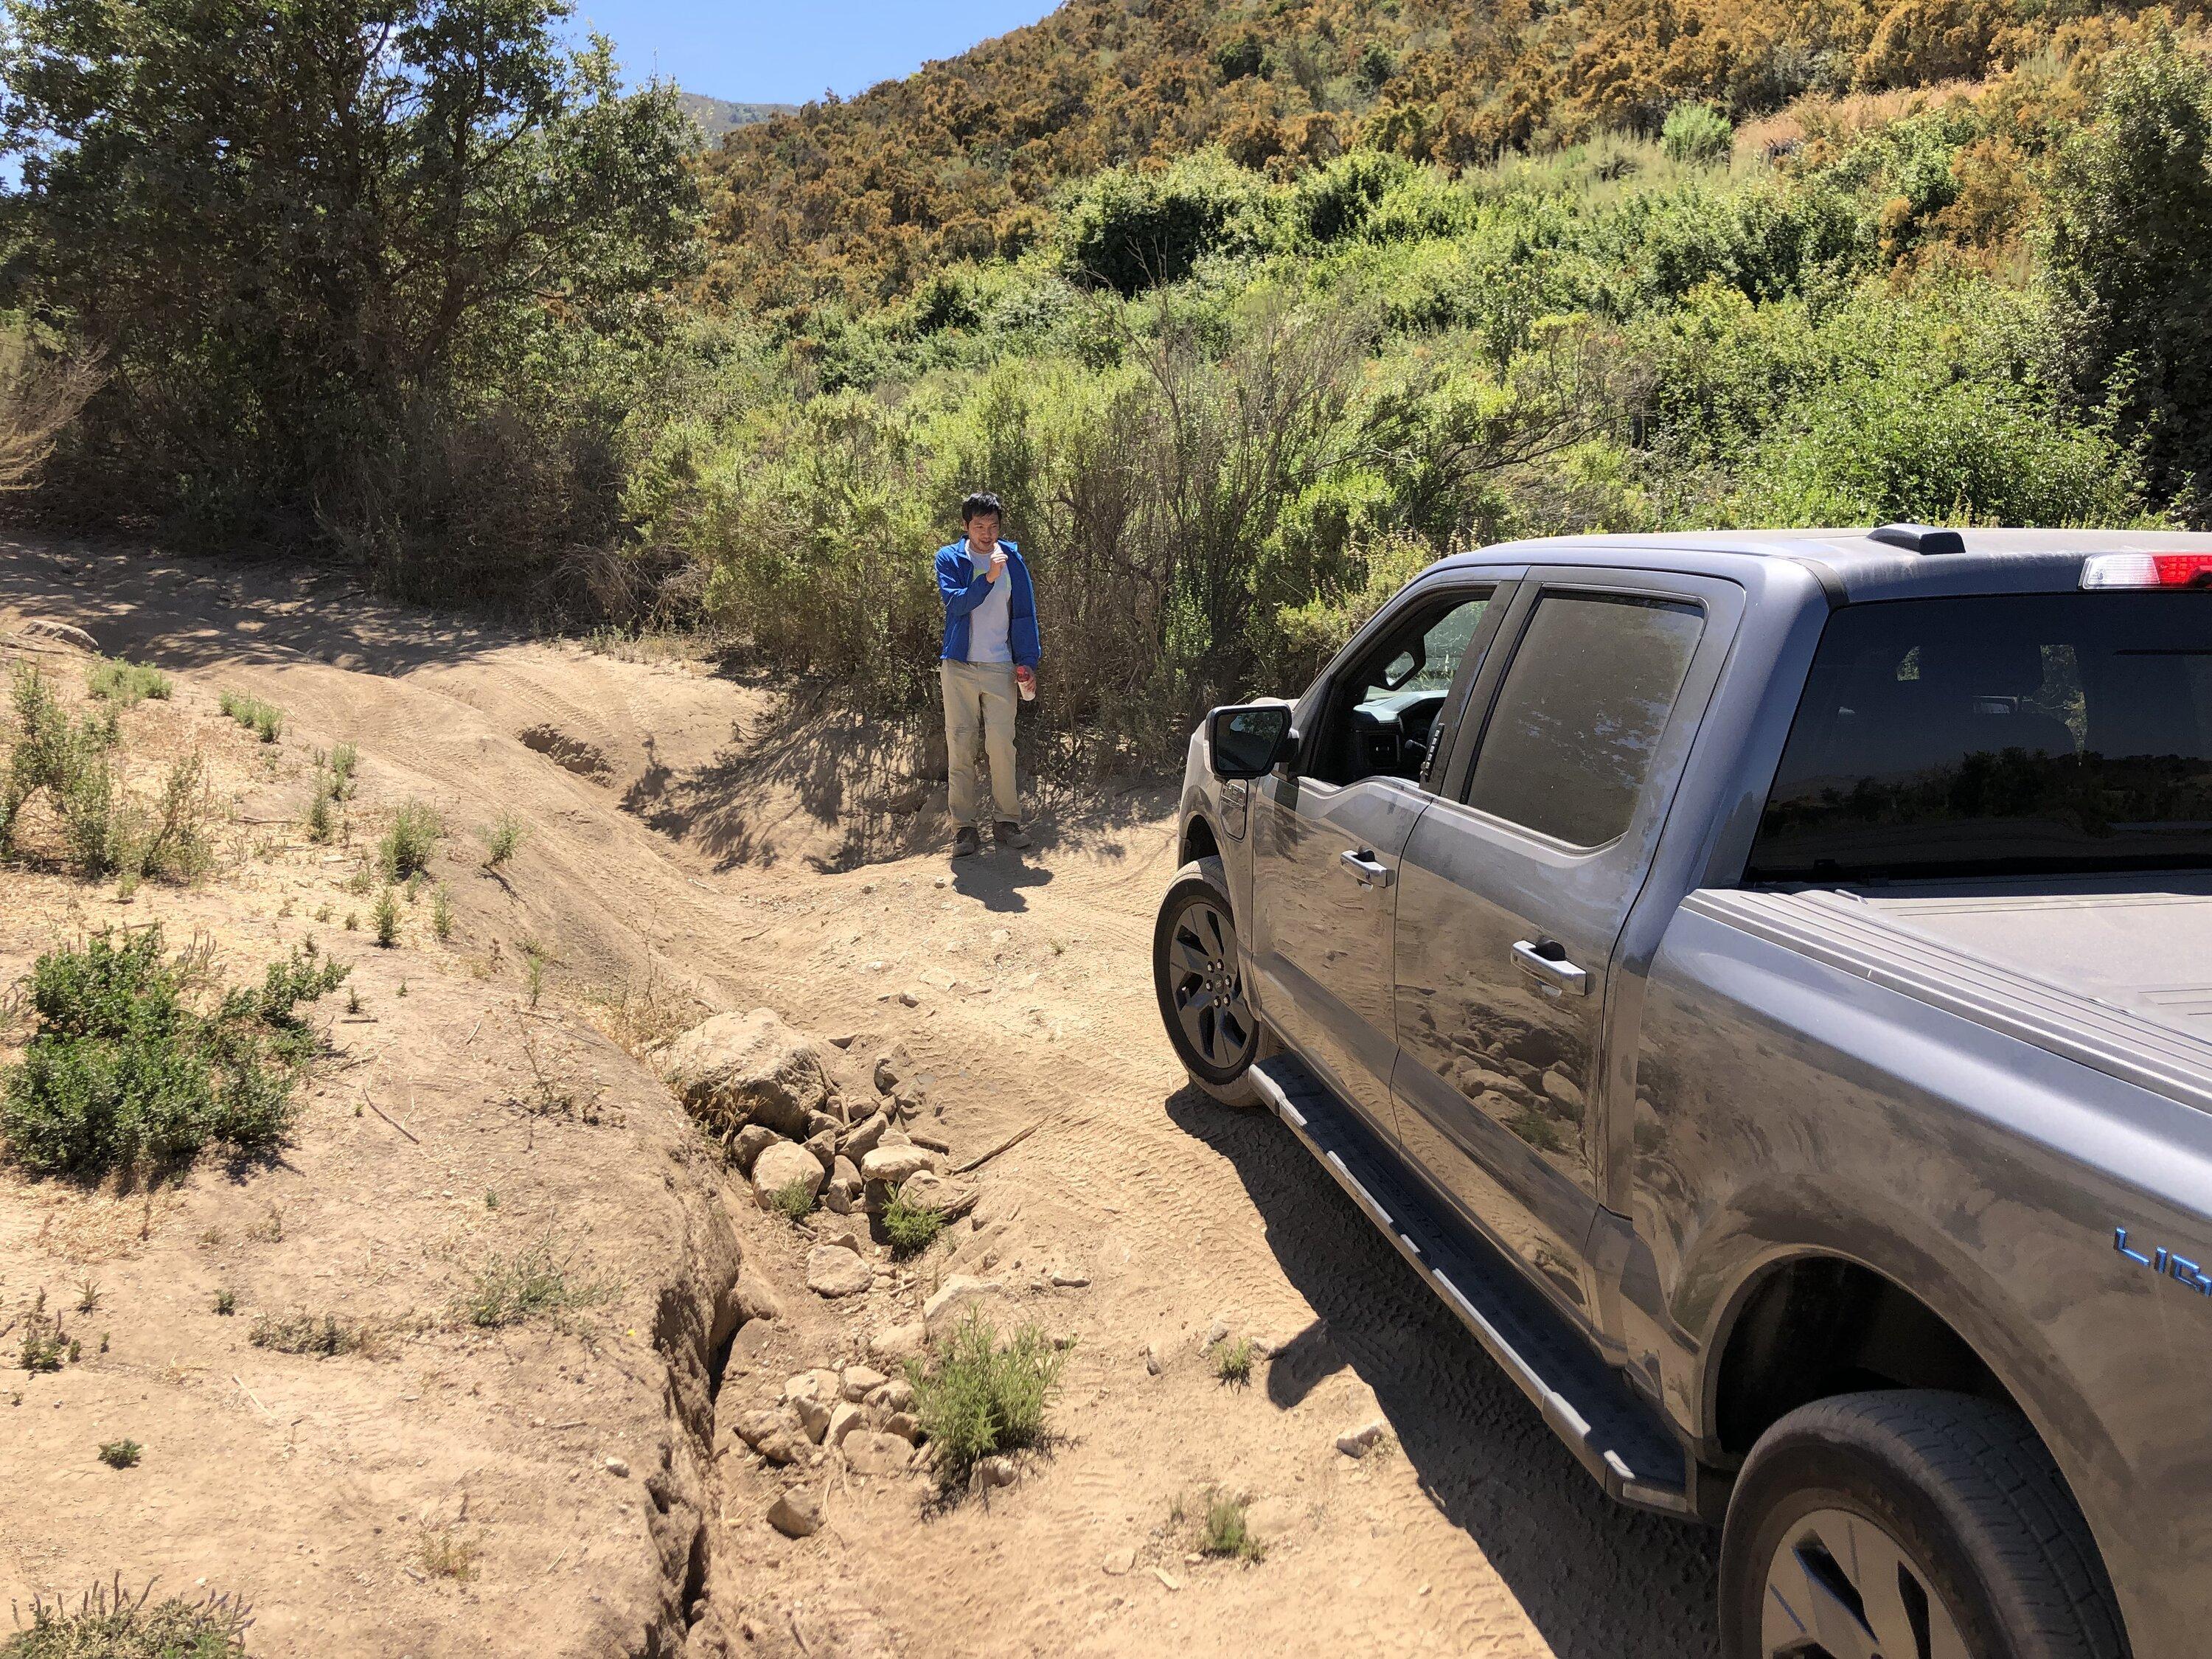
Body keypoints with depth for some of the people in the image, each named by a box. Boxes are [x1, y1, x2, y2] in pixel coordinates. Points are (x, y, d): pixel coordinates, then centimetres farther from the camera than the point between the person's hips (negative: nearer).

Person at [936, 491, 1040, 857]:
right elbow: (956, 602, -14)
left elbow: (1025, 614, 7)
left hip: (1001, 668, 1)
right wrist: (989, 577, -25)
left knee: (1001, 745, -3)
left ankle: (1006, 820, 8)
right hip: (959, 668, 0)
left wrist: (1028, 663, 1)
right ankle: (965, 826, 5)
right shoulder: (949, 559, 2)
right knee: (960, 747, 0)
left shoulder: (1012, 559, 6)